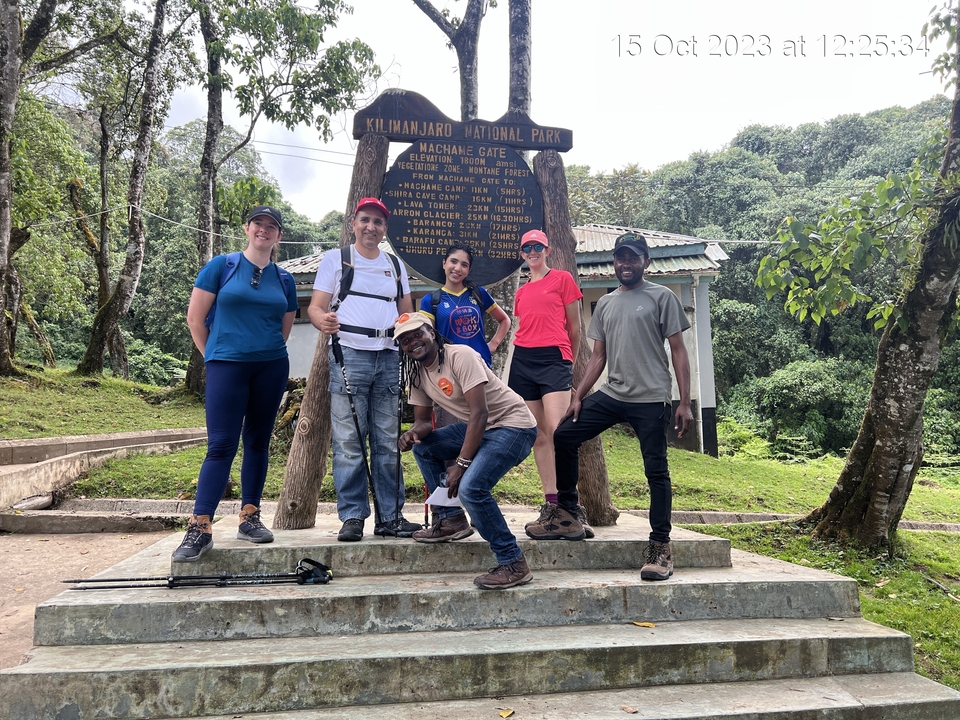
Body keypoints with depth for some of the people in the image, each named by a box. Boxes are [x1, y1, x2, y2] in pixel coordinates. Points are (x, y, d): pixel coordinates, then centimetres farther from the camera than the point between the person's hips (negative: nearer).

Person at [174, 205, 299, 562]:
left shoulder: (284, 279, 11)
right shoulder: (221, 266, 2)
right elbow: (195, 318, 3)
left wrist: (267, 352, 11)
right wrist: (213, 356, 6)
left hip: (272, 367, 4)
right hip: (227, 365, -3)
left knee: (258, 442, 8)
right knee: (221, 445, -9)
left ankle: (250, 517, 18)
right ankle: (199, 527, -5)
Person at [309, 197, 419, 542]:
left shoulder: (395, 265, 20)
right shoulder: (336, 258, 9)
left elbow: (407, 313, 21)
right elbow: (315, 306, 1)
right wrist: (323, 320, -23)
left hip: (389, 357, 4)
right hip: (349, 354, -3)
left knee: (388, 442, 5)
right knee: (349, 441, -5)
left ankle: (390, 516, 12)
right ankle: (352, 516, 3)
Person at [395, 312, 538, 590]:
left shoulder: (460, 356, -20)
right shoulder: (417, 372, 5)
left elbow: (480, 413, -25)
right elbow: (422, 420, 9)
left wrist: (461, 464, -26)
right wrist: (413, 433, -16)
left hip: (514, 426, -9)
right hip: (476, 427, 9)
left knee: (470, 487, -26)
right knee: (422, 446, 8)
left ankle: (513, 564, -12)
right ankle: (450, 519, 15)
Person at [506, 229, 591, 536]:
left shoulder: (562, 278, 6)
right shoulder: (521, 291, 20)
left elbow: (574, 327, 7)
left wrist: (570, 362, 9)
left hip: (553, 358, -5)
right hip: (523, 360, 5)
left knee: (558, 431, -19)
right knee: (538, 436, 3)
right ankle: (551, 503, 8)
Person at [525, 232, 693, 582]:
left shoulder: (662, 297, 1)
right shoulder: (605, 304, 15)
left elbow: (678, 351, -2)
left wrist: (685, 402, -9)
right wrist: (578, 396, 6)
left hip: (651, 399, -5)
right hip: (610, 395, 6)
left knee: (656, 471, -2)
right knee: (563, 437, 1)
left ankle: (660, 546, 10)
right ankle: (567, 517, 12)